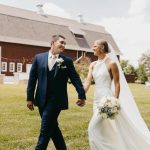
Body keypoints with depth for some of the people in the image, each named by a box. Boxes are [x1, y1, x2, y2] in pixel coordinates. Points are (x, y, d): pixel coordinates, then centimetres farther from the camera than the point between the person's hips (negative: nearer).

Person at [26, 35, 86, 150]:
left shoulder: (67, 61, 0)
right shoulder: (39, 58, 4)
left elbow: (75, 79, -1)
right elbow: (32, 78, 5)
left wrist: (82, 95, -9)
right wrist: (30, 97, 3)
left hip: (56, 100, -3)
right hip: (42, 100, 3)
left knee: (45, 129, -5)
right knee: (52, 127, 15)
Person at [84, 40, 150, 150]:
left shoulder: (111, 63, -9)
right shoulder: (93, 65, 9)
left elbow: (117, 84, -9)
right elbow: (88, 82, 0)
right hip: (97, 100, 7)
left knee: (93, 129, -9)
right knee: (105, 131, 15)